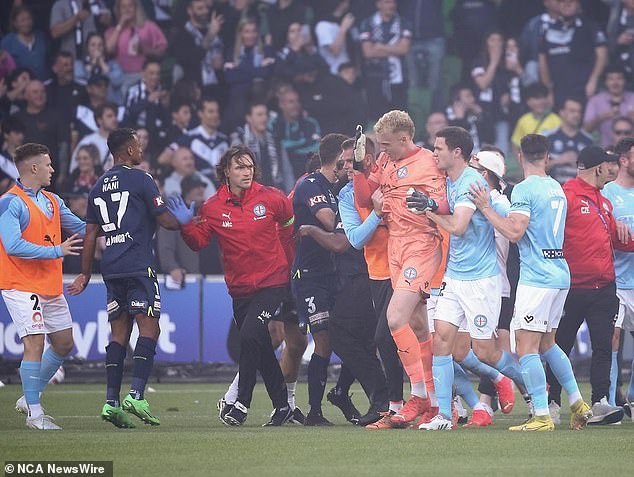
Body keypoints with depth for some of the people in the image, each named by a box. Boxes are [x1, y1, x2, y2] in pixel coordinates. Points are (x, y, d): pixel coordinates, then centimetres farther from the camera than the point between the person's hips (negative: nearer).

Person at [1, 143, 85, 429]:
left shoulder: (52, 201, 12)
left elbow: (81, 229, 21)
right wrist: (56, 251, -20)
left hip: (51, 287, 8)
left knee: (64, 343, 12)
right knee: (35, 343, -13)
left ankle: (29, 397, 25)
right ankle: (34, 413, -7)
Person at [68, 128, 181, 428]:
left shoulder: (99, 187, 15)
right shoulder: (139, 179, -3)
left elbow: (90, 234, 16)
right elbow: (165, 220, -4)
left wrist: (85, 274, 20)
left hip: (111, 269, 6)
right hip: (138, 265, -6)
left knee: (119, 332, 8)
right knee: (149, 327, -6)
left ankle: (112, 401, 1)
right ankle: (136, 395, -19)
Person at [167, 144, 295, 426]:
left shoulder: (271, 199, -4)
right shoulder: (213, 207, -1)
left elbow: (290, 224, 11)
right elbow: (198, 242, 1)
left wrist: (288, 261, 12)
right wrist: (187, 225, -18)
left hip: (272, 282, -4)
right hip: (240, 288, 4)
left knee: (250, 335, -22)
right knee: (261, 349, 10)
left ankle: (242, 403, -14)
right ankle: (282, 406, 23)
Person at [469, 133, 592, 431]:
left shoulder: (524, 189, -11)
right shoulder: (557, 188, 15)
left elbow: (514, 232, -20)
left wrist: (485, 208, -12)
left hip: (536, 277, -8)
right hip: (560, 275, 8)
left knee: (526, 347, -7)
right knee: (546, 343, 19)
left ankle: (542, 416, -11)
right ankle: (577, 404, 17)